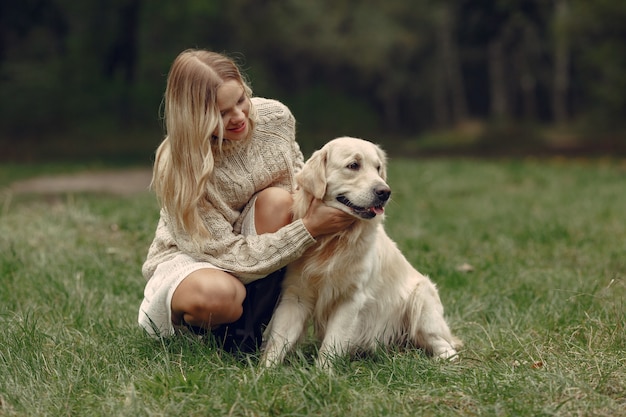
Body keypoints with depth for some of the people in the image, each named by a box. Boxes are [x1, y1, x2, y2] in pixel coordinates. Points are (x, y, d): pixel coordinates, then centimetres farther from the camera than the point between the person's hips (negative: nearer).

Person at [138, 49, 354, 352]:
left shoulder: (275, 117, -13)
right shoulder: (177, 170, -28)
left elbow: (298, 176, 7)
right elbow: (233, 256, -28)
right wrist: (309, 229, -33)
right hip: (188, 257, -5)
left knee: (276, 200, -29)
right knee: (217, 294, -41)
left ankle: (253, 329, -19)